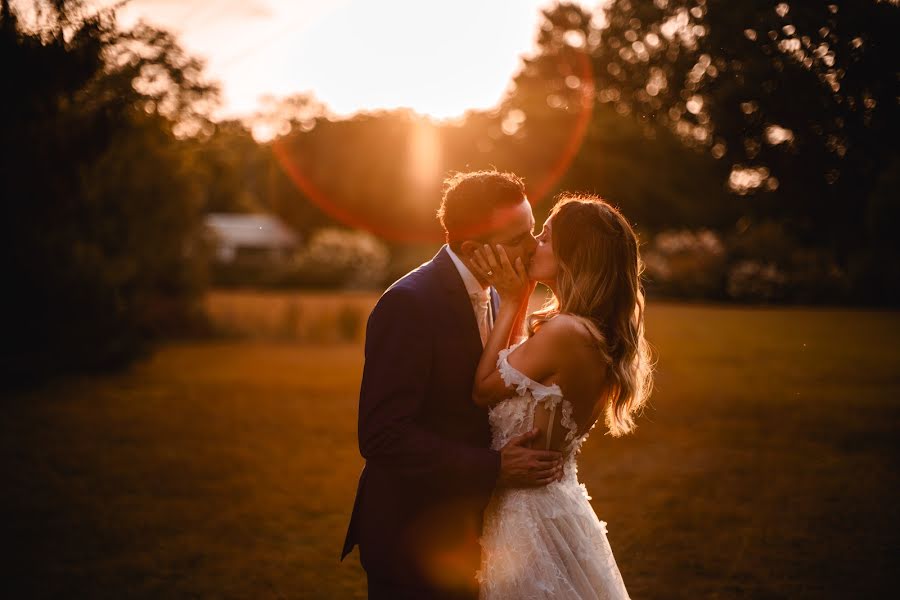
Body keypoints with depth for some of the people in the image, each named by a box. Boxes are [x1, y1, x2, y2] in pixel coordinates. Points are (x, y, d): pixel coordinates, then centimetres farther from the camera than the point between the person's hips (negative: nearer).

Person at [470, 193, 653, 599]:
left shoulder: (565, 332, -24)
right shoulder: (594, 333, 4)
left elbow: (482, 391, -14)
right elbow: (510, 375, 12)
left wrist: (511, 302, -9)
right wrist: (515, 300, 7)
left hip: (530, 515, -9)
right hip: (555, 501, 9)